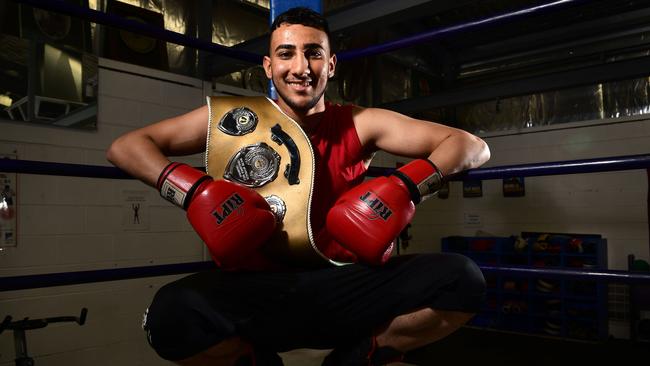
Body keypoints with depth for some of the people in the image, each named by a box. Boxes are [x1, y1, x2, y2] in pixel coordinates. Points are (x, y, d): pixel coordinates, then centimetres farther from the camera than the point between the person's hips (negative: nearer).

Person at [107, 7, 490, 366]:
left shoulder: (359, 125, 2)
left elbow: (473, 146, 2)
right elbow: (125, 147, 1)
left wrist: (406, 185, -17)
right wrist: (194, 191, -17)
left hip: (344, 287, 1)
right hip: (257, 290, 0)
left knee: (463, 279, -20)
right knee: (170, 315, -32)